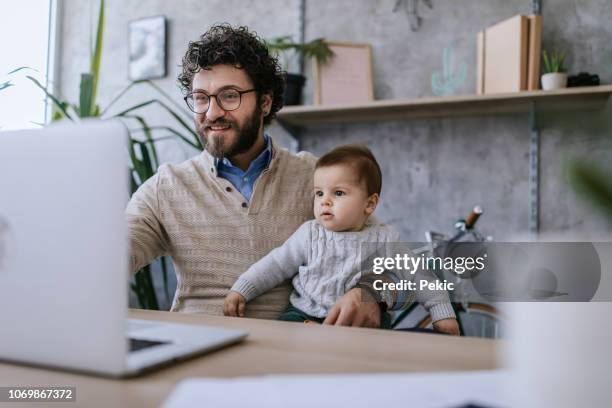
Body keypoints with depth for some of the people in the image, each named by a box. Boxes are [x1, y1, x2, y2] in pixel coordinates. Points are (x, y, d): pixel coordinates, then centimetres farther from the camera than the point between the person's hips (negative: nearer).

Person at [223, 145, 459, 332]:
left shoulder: (384, 239, 3)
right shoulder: (309, 234, 6)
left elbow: (416, 275, 9)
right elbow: (276, 265, 10)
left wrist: (443, 313, 5)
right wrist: (241, 290, 3)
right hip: (306, 315, -1)